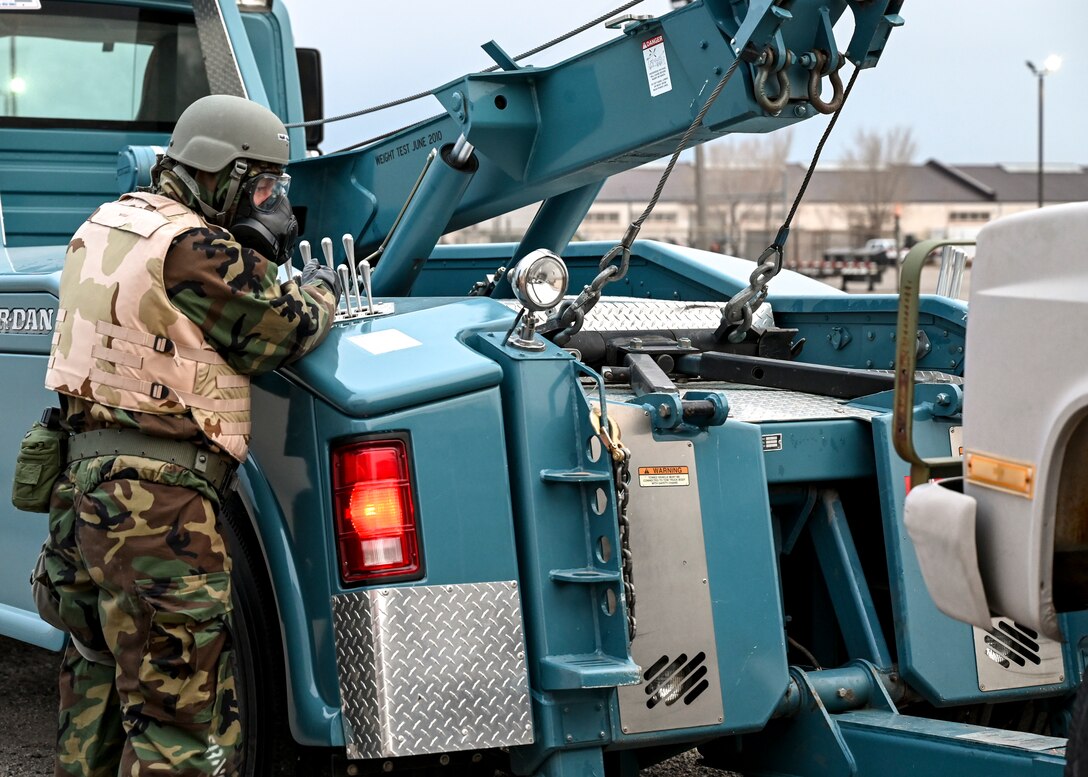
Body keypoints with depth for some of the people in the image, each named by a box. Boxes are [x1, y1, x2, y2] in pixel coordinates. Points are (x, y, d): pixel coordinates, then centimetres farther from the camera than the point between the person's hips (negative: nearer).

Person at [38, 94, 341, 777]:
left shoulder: (108, 225, 15)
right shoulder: (193, 247, -13)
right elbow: (286, 329, -7)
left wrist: (258, 244, 12)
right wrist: (322, 287, 12)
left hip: (84, 481, 10)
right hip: (157, 498, -10)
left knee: (98, 690, 20)